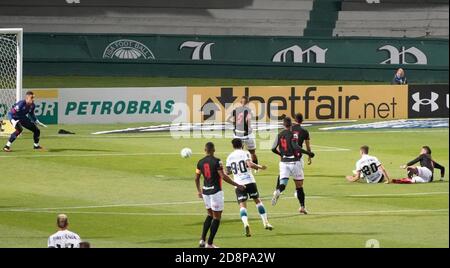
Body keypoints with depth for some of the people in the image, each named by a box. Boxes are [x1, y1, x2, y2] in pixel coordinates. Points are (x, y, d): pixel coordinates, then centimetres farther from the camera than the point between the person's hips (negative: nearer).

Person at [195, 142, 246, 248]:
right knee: (216, 217, 3)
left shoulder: (201, 162, 4)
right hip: (215, 191, -6)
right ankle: (210, 243, 2)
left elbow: (197, 178, 12)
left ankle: (203, 240, 15)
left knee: (210, 215, 22)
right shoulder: (216, 161, -14)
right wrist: (237, 185, -13)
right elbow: (223, 176, -19)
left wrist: (199, 190, 28)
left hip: (205, 191, 6)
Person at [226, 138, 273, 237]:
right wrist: (260, 167, -2)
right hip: (249, 181, -1)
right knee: (257, 200, 16)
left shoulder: (230, 157, 9)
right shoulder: (245, 153, -1)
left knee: (242, 205, -3)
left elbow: (228, 172, 12)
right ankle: (265, 222, 16)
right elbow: (250, 164, -18)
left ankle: (245, 223, -29)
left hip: (238, 184, 1)